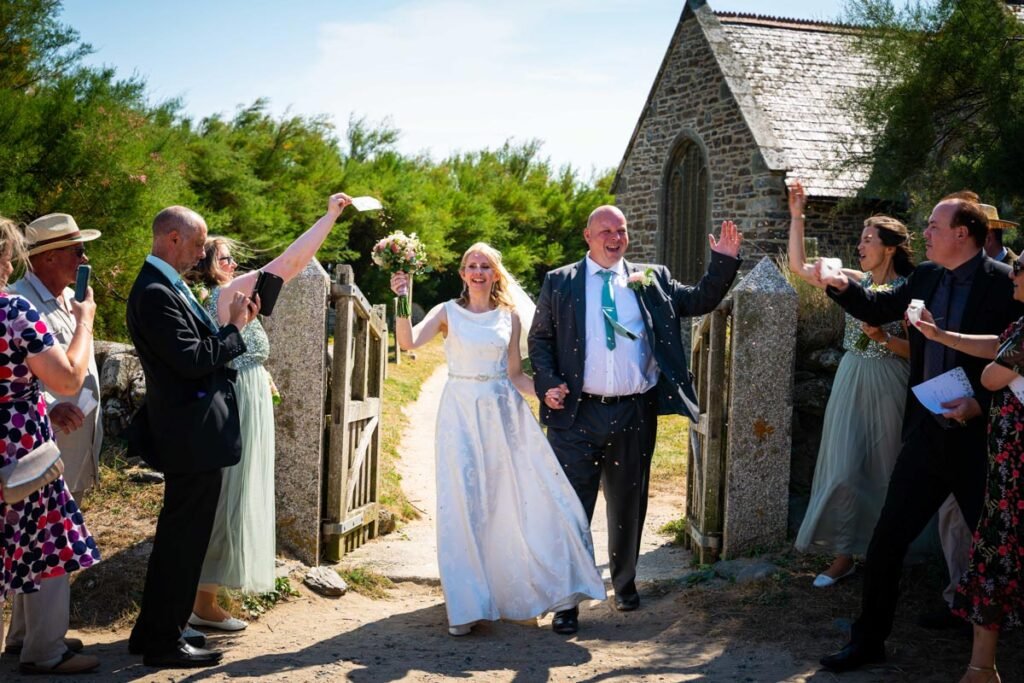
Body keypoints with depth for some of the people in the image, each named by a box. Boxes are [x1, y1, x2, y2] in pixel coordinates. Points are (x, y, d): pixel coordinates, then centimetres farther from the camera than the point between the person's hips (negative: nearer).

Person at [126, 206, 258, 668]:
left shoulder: (166, 286, 13)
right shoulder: (155, 292, -19)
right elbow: (192, 360, -24)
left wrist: (233, 323, 3)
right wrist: (234, 328, -12)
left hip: (189, 432, 11)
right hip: (192, 434, -11)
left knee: (179, 535, 19)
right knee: (185, 536, 0)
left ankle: (153, 631, 31)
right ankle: (164, 642, 12)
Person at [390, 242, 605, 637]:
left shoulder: (510, 316, 8)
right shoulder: (448, 312, 2)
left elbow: (514, 374, 9)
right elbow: (408, 341, -14)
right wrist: (401, 301, -27)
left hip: (503, 412, 2)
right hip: (461, 412, -2)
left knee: (519, 500, 0)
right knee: (463, 506, -2)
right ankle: (467, 606, 7)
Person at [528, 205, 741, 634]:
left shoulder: (651, 280, 9)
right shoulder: (559, 283, 4)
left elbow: (699, 301, 8)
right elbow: (540, 338, 5)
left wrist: (724, 262, -6)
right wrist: (548, 382, -10)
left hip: (635, 413, 2)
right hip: (578, 412, -2)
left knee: (629, 504, 16)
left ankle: (625, 582, 36)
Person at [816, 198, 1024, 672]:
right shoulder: (926, 276, 5)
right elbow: (878, 310, 18)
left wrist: (980, 403, -22)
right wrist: (840, 285, 2)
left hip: (980, 437, -5)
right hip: (927, 432, 6)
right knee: (886, 540, 8)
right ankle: (869, 640, 21)